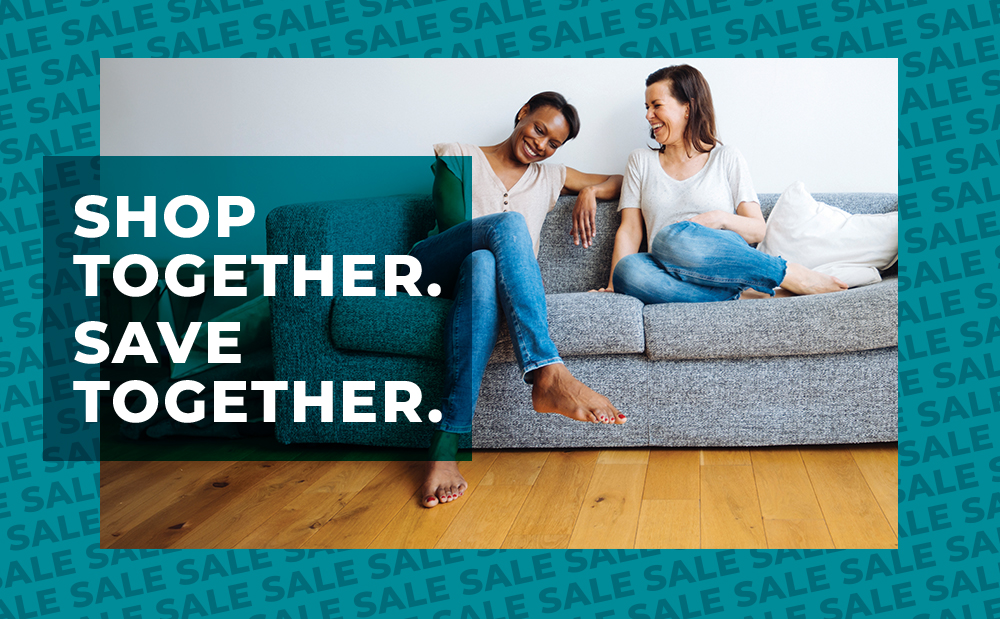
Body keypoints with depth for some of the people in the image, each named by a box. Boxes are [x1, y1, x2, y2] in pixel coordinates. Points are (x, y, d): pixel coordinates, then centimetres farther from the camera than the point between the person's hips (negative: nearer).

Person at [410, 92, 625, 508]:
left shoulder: (549, 177, 28)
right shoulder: (459, 157, 17)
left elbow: (619, 182, 31)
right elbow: (452, 223, 3)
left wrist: (589, 191, 10)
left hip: (491, 272, 2)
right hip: (431, 268, -2)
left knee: (481, 265, -39)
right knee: (508, 223, -34)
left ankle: (446, 446, -51)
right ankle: (550, 375, -50)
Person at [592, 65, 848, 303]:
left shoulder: (727, 159, 13)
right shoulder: (641, 161, 19)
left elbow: (757, 230, 9)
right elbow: (630, 230, 9)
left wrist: (721, 219, -12)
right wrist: (614, 286, -7)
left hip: (726, 265, -2)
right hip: (677, 278, 2)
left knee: (673, 237, -37)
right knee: (627, 269, -35)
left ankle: (790, 274, -25)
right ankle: (743, 297, -30)